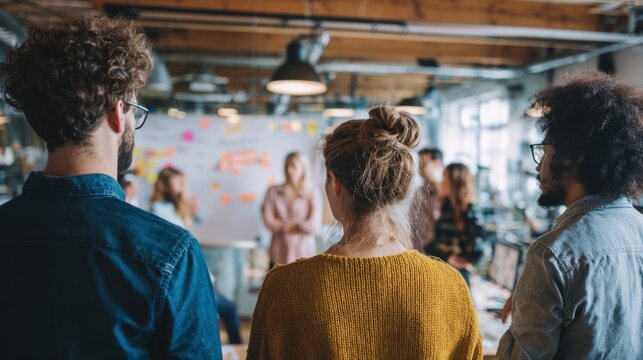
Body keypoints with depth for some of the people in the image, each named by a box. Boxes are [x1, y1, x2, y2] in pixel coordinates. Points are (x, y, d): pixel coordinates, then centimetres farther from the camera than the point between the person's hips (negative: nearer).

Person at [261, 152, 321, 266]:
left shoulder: (312, 195, 1)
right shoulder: (273, 192, 7)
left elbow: (314, 226, -8)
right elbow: (268, 221, -1)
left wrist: (283, 225, -2)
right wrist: (299, 224, -2)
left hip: (303, 255, -1)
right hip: (279, 256, 2)